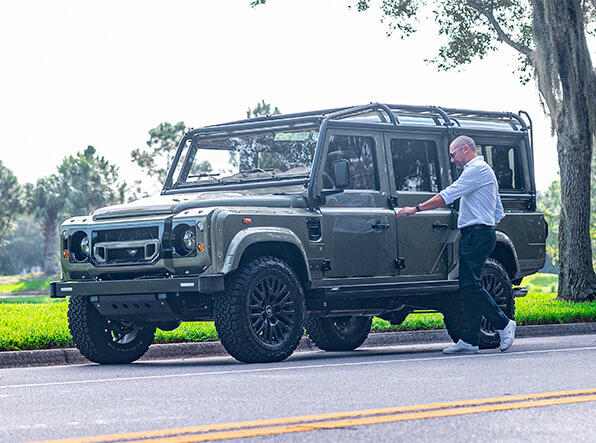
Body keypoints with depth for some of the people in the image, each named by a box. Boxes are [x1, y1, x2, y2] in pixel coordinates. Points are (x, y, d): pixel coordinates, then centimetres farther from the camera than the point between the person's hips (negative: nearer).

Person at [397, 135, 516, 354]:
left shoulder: (477, 170, -9)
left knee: (470, 286, -13)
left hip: (477, 235, -11)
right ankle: (469, 340, 4)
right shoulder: (484, 171, 25)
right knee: (468, 287, 5)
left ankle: (503, 324, -5)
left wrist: (416, 208, -11)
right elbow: (499, 212, 28)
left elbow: (447, 196, -15)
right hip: (473, 236, 11)